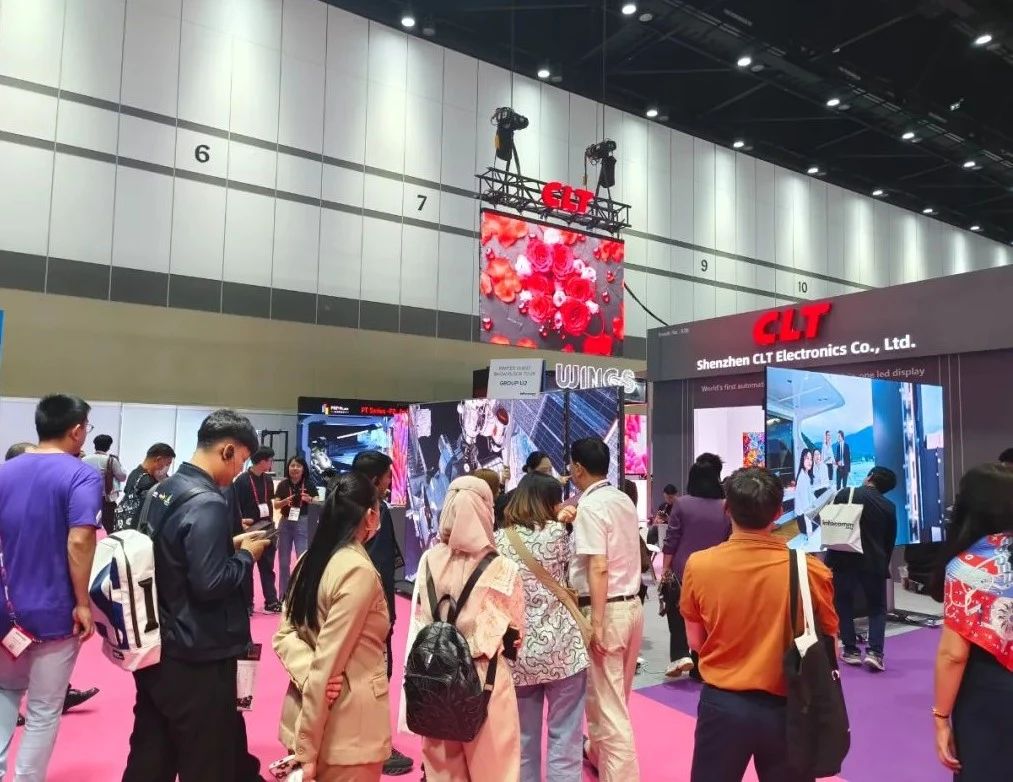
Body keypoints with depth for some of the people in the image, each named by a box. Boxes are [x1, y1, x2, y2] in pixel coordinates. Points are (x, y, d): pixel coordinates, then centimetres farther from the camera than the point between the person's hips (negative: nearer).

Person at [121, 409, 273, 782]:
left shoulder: (164, 488, 5)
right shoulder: (208, 503, -23)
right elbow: (210, 583, -27)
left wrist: (229, 543, 8)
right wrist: (246, 555, -11)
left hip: (157, 647, 9)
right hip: (197, 658, -9)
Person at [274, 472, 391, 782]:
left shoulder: (310, 559, 3)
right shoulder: (359, 571, -22)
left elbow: (285, 635, 3)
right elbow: (327, 662, -22)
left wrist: (308, 675, -13)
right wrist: (307, 748, -15)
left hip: (303, 714, 8)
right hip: (346, 730, -7)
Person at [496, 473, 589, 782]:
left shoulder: (498, 540, -1)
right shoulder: (557, 533, -9)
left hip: (519, 651, 3)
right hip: (561, 649, -3)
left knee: (524, 739, 16)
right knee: (565, 738, 9)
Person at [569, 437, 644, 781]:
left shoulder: (589, 506, -16)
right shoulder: (624, 500, 9)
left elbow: (598, 569, -22)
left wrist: (596, 624, -20)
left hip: (606, 610, -9)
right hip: (632, 605, 9)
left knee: (609, 704, 2)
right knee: (610, 695, 24)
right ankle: (597, 751, 42)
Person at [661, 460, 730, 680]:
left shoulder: (683, 504, -8)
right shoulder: (726, 508, -2)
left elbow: (671, 541, -7)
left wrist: (665, 570, 2)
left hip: (682, 573, -2)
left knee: (677, 616, 15)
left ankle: (681, 655, -3)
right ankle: (699, 668, 19)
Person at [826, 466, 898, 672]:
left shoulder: (845, 494, -6)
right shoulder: (889, 507, 2)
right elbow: (890, 541, 7)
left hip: (843, 559, -1)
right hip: (873, 562, 2)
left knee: (844, 605, 12)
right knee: (878, 608, 13)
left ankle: (851, 650, 11)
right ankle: (875, 651, -1)